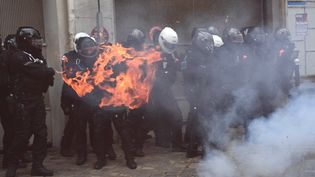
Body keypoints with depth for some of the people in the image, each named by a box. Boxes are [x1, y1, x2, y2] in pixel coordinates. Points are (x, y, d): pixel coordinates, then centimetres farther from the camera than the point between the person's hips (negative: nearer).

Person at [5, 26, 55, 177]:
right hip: (23, 101, -7)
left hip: (37, 100, 7)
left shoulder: (39, 57, 15)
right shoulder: (19, 57, -13)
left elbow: (45, 76, 14)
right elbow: (38, 72, -21)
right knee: (23, 134, -4)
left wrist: (47, 74, -7)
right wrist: (50, 71, -3)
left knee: (41, 133, 5)